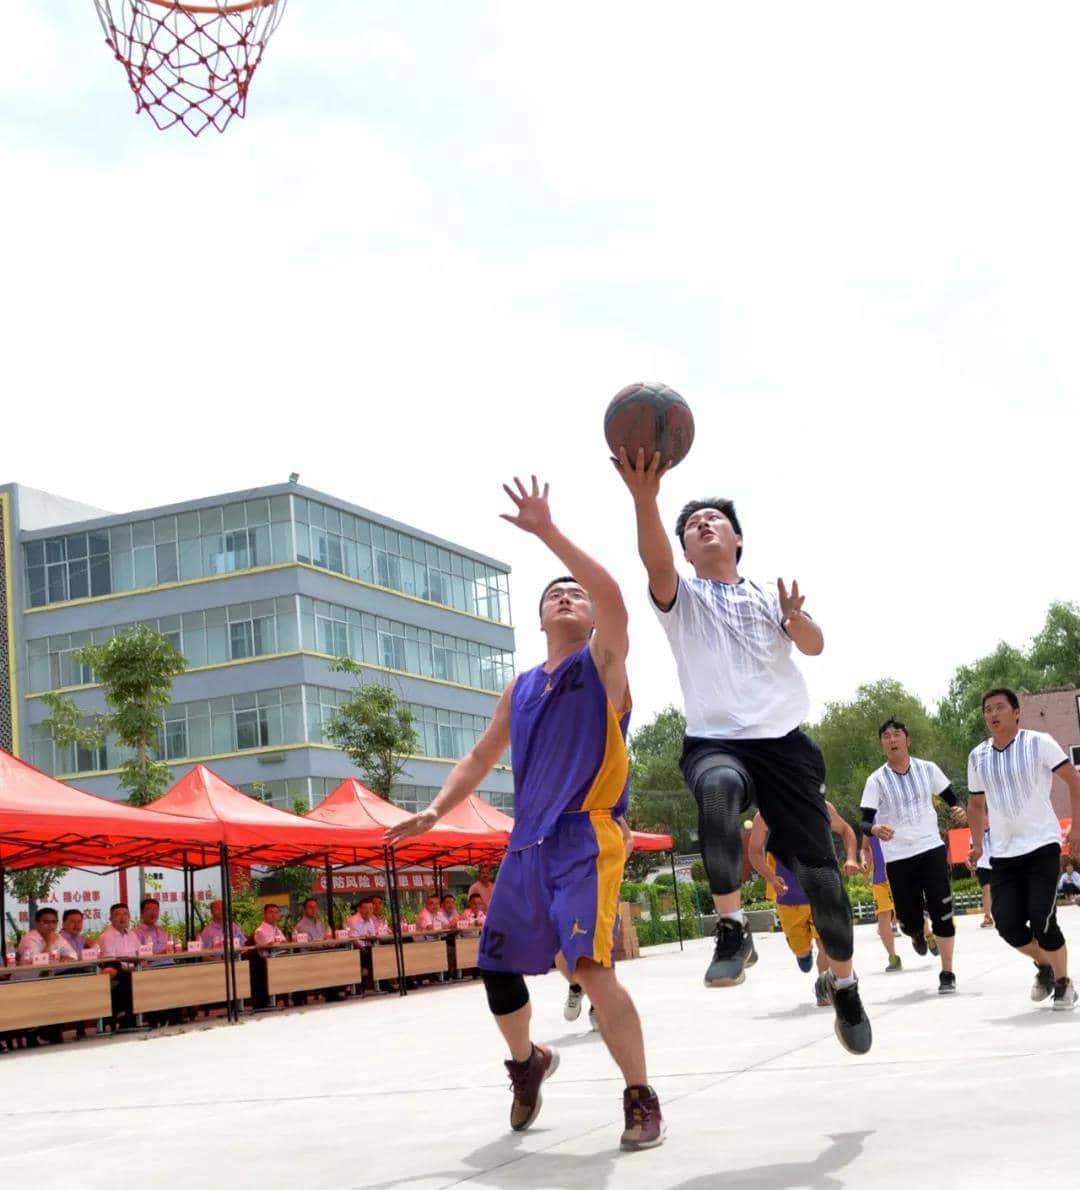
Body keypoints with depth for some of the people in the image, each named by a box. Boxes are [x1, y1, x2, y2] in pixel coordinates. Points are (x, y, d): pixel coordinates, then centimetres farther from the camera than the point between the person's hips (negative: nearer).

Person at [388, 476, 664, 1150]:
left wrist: (547, 532, -23)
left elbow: (614, 598, -20)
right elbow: (481, 758, 25)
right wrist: (436, 810, 12)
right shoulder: (522, 689, 17)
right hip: (528, 843, 7)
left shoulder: (603, 663, 0)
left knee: (591, 966, -21)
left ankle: (643, 1101, -9)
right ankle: (528, 1063, 38)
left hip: (588, 838, -6)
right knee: (497, 967, 10)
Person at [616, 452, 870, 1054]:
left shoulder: (770, 596, 15)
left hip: (785, 741, 3)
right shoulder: (681, 596, 8)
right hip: (715, 742, -2)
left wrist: (795, 617, -26)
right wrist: (645, 497, -35)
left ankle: (844, 983, 26)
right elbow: (656, 562, -15)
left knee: (818, 864, 3)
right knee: (719, 788, -39)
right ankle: (733, 928, -25)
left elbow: (815, 646, -1)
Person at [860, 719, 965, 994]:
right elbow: (865, 822, -10)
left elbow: (952, 799, 9)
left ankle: (947, 974, 4)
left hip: (931, 849, 0)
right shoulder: (876, 780, -5)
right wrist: (875, 829, -33)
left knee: (942, 914, -8)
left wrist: (958, 809, -15)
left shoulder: (927, 769, 1)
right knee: (910, 922, 3)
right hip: (897, 857, 0)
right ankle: (919, 932, 41)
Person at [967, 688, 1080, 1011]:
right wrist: (977, 843, 12)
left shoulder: (1039, 743, -8)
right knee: (1007, 924, -4)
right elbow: (976, 803, 20)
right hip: (1003, 854, 4)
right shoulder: (977, 757, 7)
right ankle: (1043, 967, 26)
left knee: (1042, 922, -11)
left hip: (1041, 846, -4)